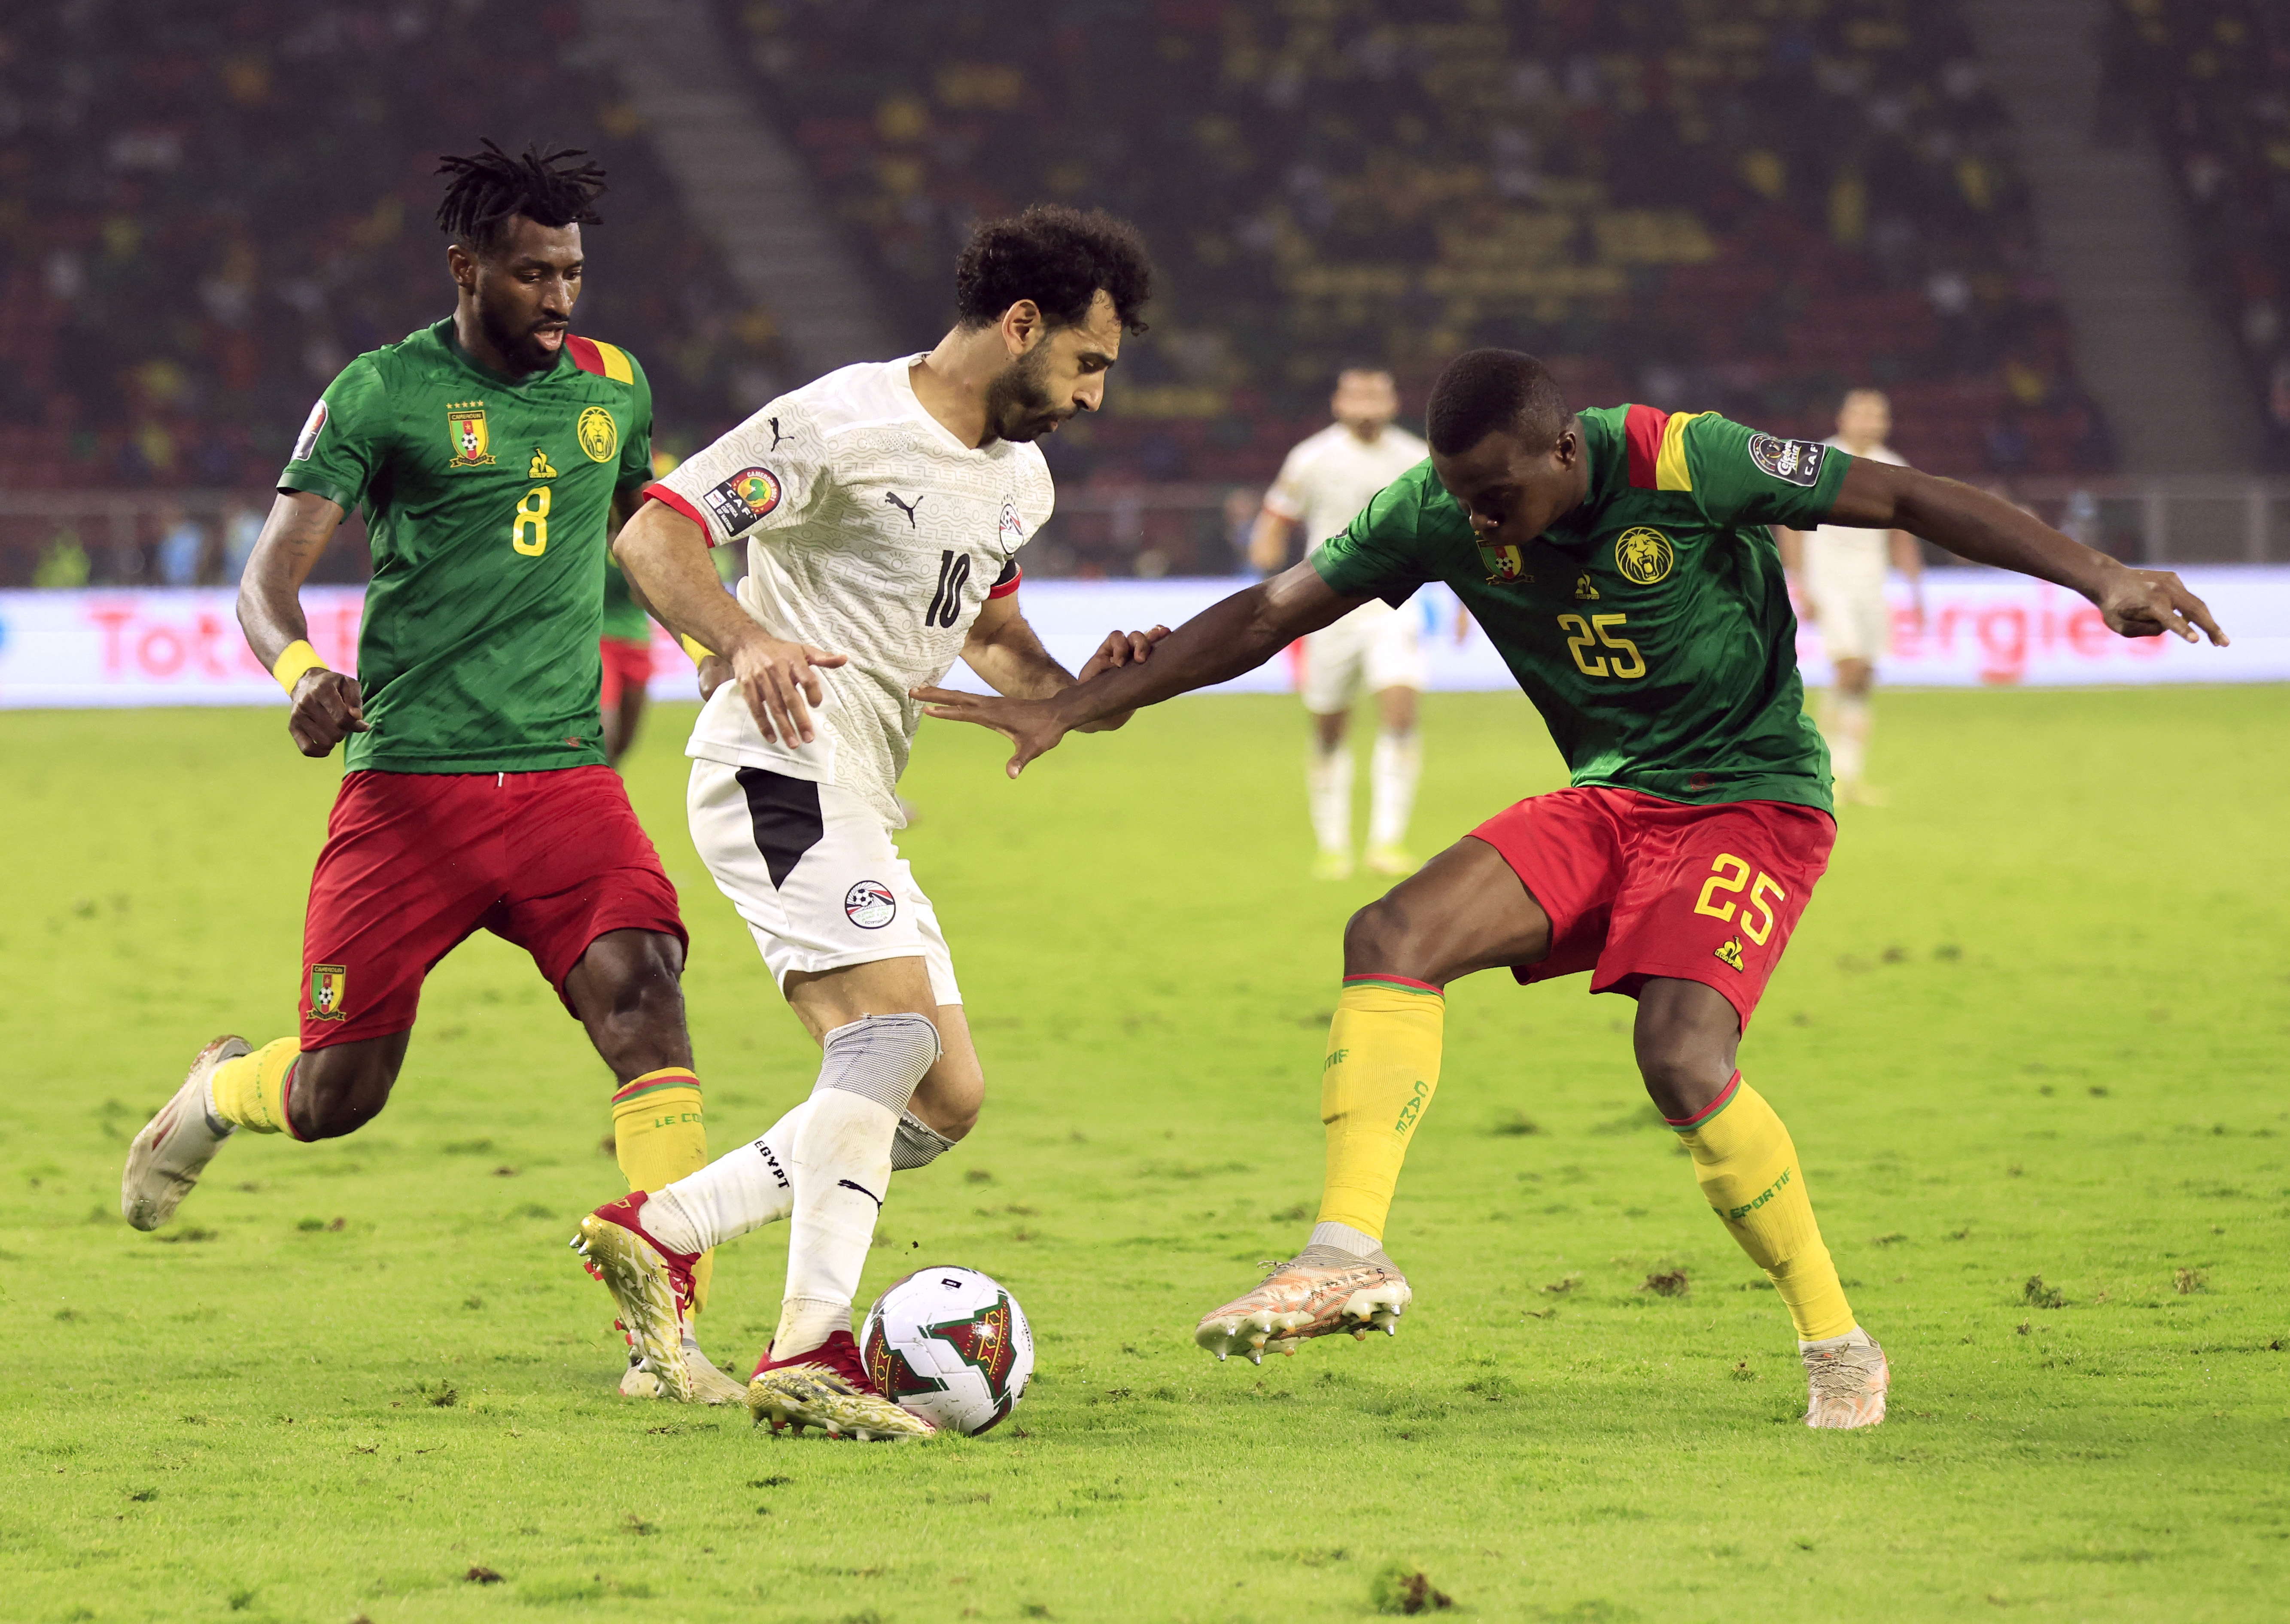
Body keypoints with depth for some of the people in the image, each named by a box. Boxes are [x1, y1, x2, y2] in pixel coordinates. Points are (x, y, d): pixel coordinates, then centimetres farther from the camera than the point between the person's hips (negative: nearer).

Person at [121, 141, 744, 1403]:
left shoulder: (613, 386, 10)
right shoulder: (382, 393, -4)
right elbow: (270, 575, -8)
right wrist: (299, 669, -29)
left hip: (564, 774, 3)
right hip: (405, 780, -3)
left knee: (642, 991, -23)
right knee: (333, 1097, 1)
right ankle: (219, 1093, 40)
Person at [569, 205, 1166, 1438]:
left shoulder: (1019, 479, 17)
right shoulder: (845, 424, -11)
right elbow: (654, 533, -15)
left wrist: (1074, 691, 10)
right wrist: (744, 641, -33)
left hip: (859, 808, 10)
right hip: (781, 769, -10)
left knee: (944, 1102, 8)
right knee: (895, 1022, -27)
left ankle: (655, 1232, 10)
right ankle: (810, 1353, -34)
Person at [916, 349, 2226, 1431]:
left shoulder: (1686, 465, -21)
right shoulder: (1441, 512, -7)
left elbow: (1901, 497, -15)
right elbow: (1268, 616, 0)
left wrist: (2099, 578, -21)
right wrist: (1071, 711, -4)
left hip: (1752, 795, -6)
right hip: (1608, 799, 6)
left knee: (1682, 1058, -26)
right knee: (1394, 939, -17)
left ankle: (1841, 1352, -10)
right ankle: (1351, 1255, -20)